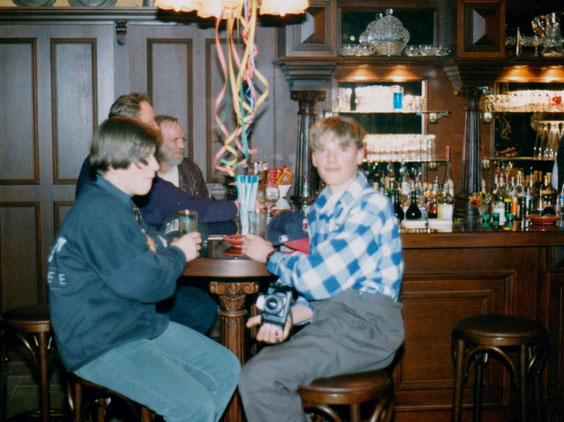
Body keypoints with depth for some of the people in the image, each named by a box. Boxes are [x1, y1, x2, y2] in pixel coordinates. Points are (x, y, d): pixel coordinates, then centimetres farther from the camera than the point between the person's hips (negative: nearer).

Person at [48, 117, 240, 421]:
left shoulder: (119, 203, 13)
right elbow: (146, 282, -25)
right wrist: (178, 253, -6)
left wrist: (166, 247, -5)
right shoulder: (99, 211, -21)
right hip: (99, 347, -10)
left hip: (139, 325, 11)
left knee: (226, 369, 7)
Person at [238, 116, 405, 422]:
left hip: (366, 327, -8)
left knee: (257, 377, -19)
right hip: (329, 317, 9)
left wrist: (270, 256, -2)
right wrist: (291, 316, -3)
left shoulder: (371, 206, -13)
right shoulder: (319, 209, 14)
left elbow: (318, 278, -19)